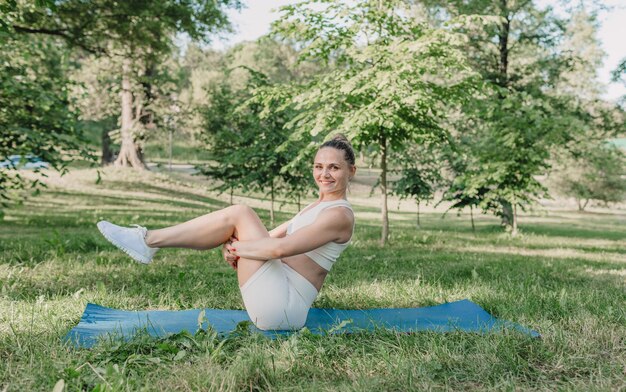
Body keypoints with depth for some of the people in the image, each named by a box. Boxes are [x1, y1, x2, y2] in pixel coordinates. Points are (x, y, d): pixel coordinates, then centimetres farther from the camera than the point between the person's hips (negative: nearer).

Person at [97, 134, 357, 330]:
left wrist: (234, 246, -11)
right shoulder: (315, 207, 18)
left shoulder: (339, 215, -12)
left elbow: (279, 248, -24)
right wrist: (231, 243, -3)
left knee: (239, 214, -13)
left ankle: (148, 241, -7)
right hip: (277, 304, 9)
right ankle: (149, 242, 1)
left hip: (283, 308, -9)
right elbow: (269, 236, 16)